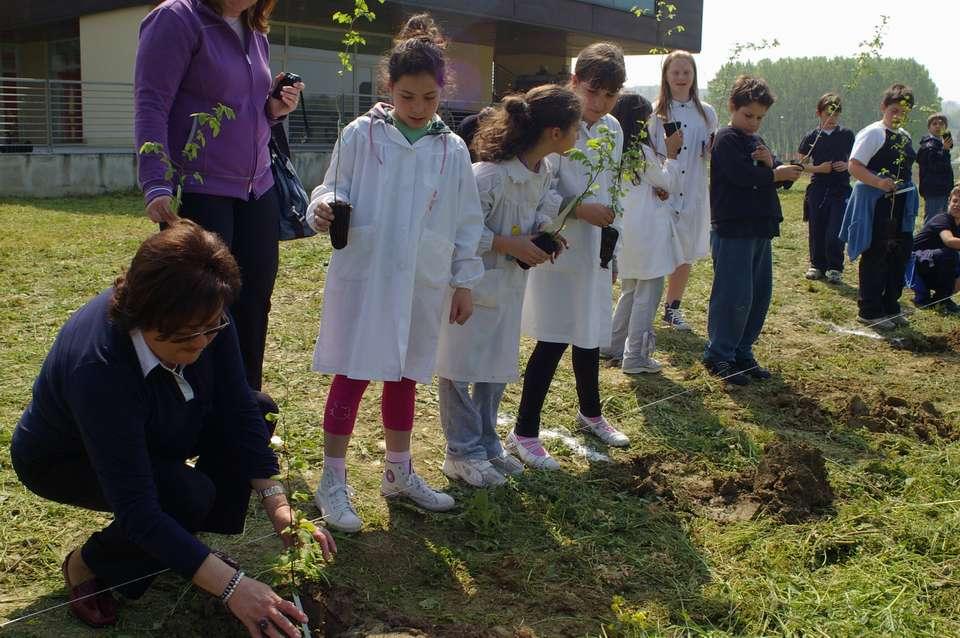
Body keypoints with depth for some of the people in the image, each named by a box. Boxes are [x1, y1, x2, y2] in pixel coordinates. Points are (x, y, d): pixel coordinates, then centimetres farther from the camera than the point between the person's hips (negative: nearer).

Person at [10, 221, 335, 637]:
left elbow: (238, 408, -16)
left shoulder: (202, 320, -26)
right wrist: (230, 586, -44)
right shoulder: (97, 366, -42)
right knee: (189, 495, -31)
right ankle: (88, 564, 0)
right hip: (62, 459, -6)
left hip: (151, 436, 6)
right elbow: (136, 509, -41)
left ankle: (185, 545, 4)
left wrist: (276, 502, -25)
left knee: (258, 411, -14)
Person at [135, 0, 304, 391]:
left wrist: (275, 109, 3)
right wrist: (156, 185, -24)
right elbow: (150, 106, -13)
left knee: (254, 304, 8)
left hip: (258, 193, 7)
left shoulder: (256, 36, 15)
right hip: (199, 194, -7)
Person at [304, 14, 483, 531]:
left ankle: (398, 473, 31)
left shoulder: (452, 150, 4)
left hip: (423, 284, 3)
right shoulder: (361, 135, -4)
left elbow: (465, 221, 8)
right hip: (364, 276, -3)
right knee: (352, 376, 0)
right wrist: (324, 207, -22)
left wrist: (464, 282, 8)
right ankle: (332, 482, 12)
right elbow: (335, 189, 2)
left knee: (405, 376, 15)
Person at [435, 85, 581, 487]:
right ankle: (463, 452, 19)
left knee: (498, 367, 17)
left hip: (510, 284, 9)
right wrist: (510, 246, -25)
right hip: (473, 283, -8)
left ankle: (486, 445, 33)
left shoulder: (544, 169, -3)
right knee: (461, 368, 5)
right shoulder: (491, 175, -29)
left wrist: (542, 232, -6)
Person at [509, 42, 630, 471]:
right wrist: (580, 209, -26)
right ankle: (523, 433, 8)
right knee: (553, 341, -4)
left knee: (590, 334, 19)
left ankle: (590, 414, 39)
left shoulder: (613, 130, 8)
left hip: (595, 252, 7)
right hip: (560, 250, -7)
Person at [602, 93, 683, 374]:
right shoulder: (641, 151, -15)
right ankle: (635, 357, 2)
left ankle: (613, 345, 26)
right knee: (647, 294, -1)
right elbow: (668, 183, -1)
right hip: (647, 231, -8)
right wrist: (672, 153, 10)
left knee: (630, 290, 21)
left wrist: (655, 191, 1)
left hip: (625, 229, 8)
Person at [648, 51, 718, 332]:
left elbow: (711, 155, 15)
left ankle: (672, 308, 27)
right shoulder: (655, 112, -1)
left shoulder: (706, 113, 8)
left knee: (686, 254, 11)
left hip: (693, 194, 4)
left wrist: (714, 148, -6)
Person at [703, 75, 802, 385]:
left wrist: (770, 162, -10)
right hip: (733, 230, -9)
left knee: (760, 295, 11)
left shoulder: (757, 141, 19)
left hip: (760, 229, 9)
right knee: (734, 296, -6)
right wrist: (776, 173, -8)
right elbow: (742, 175, -22)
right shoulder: (726, 139, -7)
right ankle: (718, 355, 6)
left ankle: (742, 353, 22)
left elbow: (783, 176, 10)